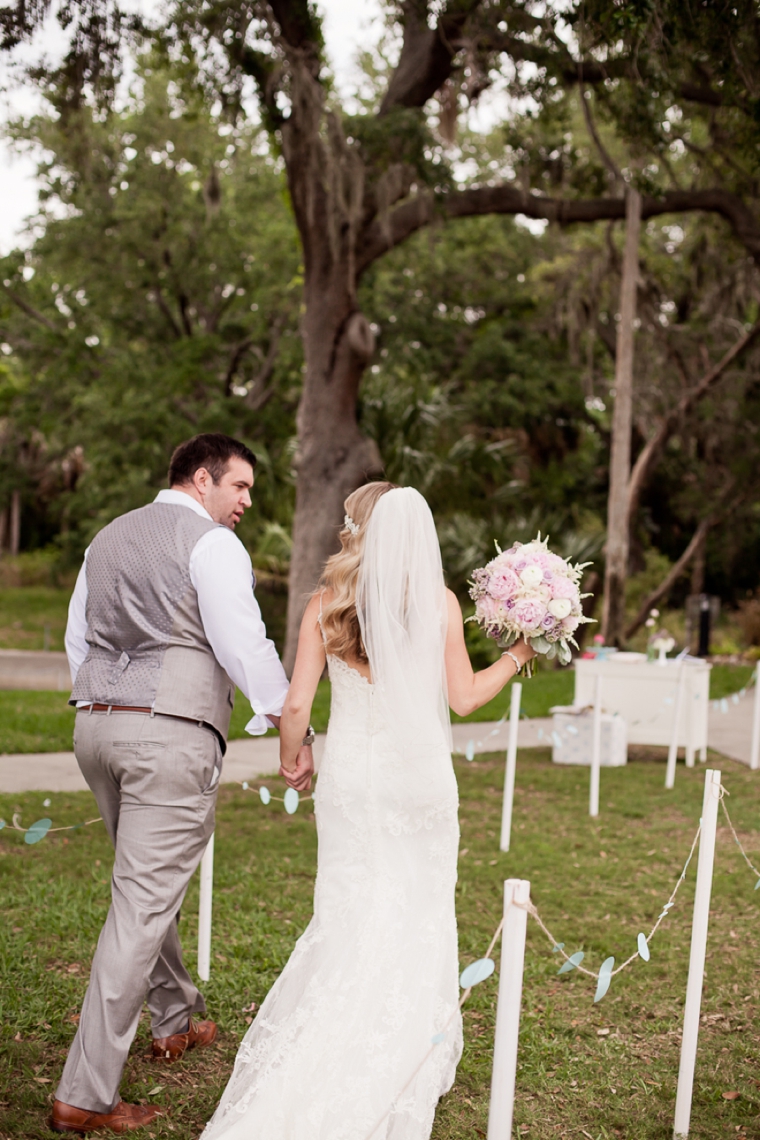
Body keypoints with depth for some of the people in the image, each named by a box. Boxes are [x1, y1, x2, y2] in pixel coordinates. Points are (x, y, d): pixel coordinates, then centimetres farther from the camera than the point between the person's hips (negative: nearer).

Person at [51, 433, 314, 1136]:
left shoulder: (107, 538, 17)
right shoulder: (212, 543, -7)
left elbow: (78, 638, 21)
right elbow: (245, 644, -14)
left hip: (96, 726, 9)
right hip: (173, 734, -8)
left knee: (149, 884, 24)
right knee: (141, 906, -5)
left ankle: (176, 1021, 41)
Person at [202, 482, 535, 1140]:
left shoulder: (327, 604, -5)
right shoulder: (441, 603, -4)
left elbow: (296, 703, -6)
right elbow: (464, 697, 0)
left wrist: (290, 755, 14)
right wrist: (518, 654, 14)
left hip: (351, 776, 0)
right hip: (422, 776, 0)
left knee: (348, 918, 11)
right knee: (418, 919, 12)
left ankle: (325, 1077, 14)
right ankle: (404, 1080, 21)